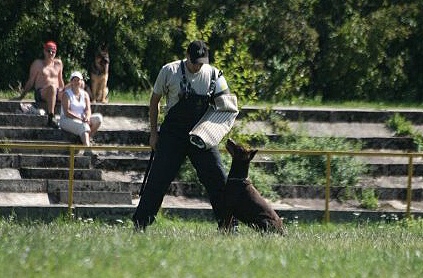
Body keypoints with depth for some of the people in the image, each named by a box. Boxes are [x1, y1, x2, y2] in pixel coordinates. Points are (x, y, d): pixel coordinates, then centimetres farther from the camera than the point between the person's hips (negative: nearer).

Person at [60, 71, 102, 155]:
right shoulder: (67, 94, -5)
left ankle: (85, 140, -21)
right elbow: (67, 112, -15)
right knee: (84, 126, -34)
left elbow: (88, 110, 1)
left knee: (98, 118, -17)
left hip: (81, 119, 6)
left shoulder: (85, 94, 11)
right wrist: (80, 118, -24)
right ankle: (87, 149, -50)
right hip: (67, 120, -6)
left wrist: (87, 117, -24)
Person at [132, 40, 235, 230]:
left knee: (218, 178, -3)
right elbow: (155, 101, 6)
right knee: (158, 178, -5)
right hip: (173, 134, -2)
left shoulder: (213, 74, 2)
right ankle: (140, 222, 2)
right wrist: (154, 133, 3)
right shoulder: (169, 71, -4)